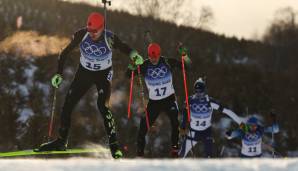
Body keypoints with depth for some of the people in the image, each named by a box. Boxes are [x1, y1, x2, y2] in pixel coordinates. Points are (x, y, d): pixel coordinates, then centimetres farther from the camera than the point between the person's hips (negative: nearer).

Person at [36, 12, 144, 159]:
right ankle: (61, 142, 17)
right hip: (84, 72, 3)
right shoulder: (81, 35, -22)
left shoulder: (110, 38, -25)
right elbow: (65, 52, -11)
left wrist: (134, 56, -32)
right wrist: (59, 73, -13)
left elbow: (125, 48, -10)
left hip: (104, 74, -3)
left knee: (103, 106, -22)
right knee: (67, 104, 1)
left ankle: (114, 145, -15)